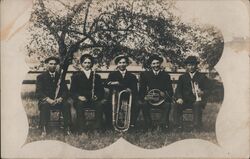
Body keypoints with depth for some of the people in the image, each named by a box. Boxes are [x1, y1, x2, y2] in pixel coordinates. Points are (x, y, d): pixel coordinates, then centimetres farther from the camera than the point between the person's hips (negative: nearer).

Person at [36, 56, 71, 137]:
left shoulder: (60, 76, 15)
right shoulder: (41, 77, 7)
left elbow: (65, 90, 8)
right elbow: (39, 92, -5)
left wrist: (61, 98, -15)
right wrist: (48, 99, -23)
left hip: (58, 100, 2)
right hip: (45, 100, -2)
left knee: (66, 104, -29)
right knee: (45, 105, -36)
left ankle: (67, 128, -28)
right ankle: (44, 129, -35)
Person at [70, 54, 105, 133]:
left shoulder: (96, 76, 18)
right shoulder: (76, 75, 11)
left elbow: (101, 91, 12)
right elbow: (72, 91, 2)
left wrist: (97, 96, -10)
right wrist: (79, 97, -18)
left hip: (93, 100, 2)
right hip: (81, 100, -1)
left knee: (100, 104, -30)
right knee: (79, 104, -35)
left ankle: (97, 128, -26)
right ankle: (81, 130, -36)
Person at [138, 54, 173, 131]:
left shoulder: (165, 75, 9)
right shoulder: (145, 74, 10)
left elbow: (170, 91, 3)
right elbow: (141, 90, 3)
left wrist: (165, 94, -20)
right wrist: (144, 97, -18)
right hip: (149, 99, 0)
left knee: (167, 104, -31)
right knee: (143, 104, -30)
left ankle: (163, 124, -21)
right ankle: (148, 125, -20)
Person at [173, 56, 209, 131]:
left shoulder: (202, 77, 15)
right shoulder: (182, 77, 19)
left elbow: (206, 90, 5)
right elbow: (178, 90, 8)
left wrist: (202, 92, -21)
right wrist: (179, 98, -14)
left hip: (197, 100, -2)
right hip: (185, 100, 2)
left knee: (197, 105, -36)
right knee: (176, 105, -28)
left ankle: (197, 127, -36)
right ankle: (178, 126, -27)